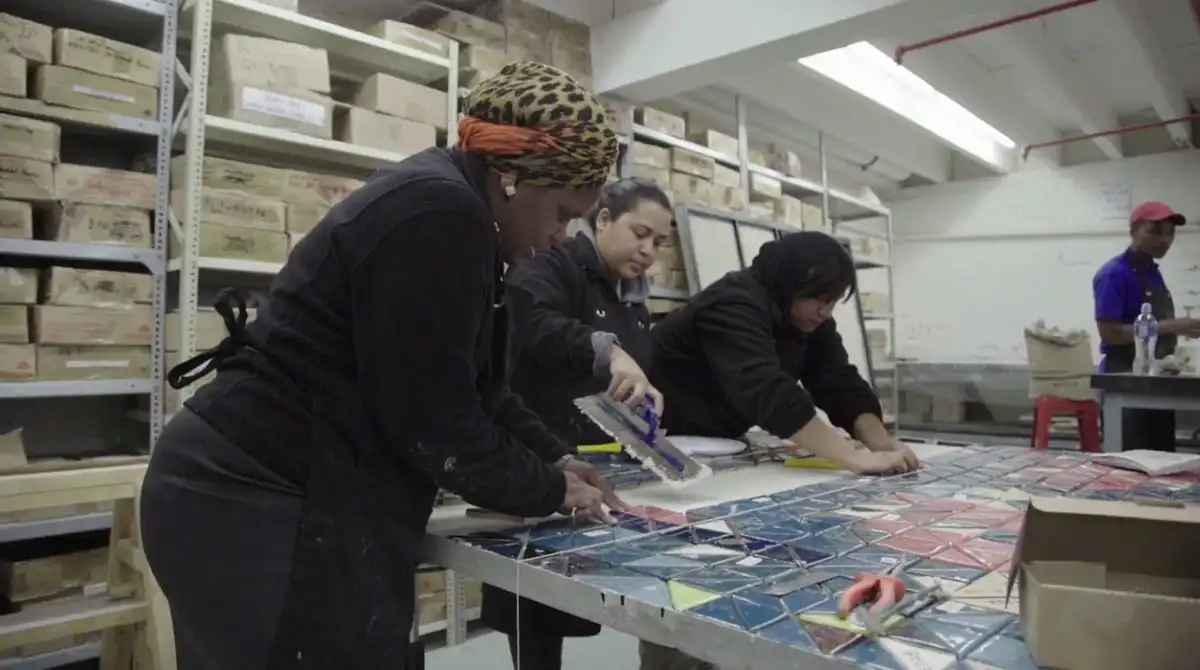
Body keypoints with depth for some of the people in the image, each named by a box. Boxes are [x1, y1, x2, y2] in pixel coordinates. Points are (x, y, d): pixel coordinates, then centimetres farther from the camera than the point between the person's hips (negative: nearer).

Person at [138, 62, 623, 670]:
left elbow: (471, 385, 16)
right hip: (258, 510, -10)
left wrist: (552, 459, 11)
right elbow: (434, 419, -20)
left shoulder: (441, 197, 10)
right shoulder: (442, 215, -22)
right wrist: (547, 492, -6)